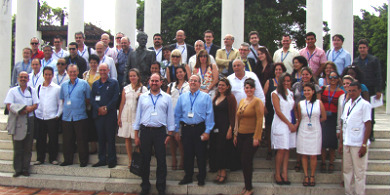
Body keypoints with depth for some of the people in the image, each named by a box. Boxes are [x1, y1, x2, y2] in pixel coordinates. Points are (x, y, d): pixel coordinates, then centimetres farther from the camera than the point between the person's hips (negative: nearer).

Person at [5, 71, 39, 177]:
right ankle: (17, 169, 6)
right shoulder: (12, 91, 7)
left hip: (29, 120, 2)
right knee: (17, 147, -1)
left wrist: (26, 109, -15)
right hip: (16, 121, -2)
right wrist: (26, 109, -15)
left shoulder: (32, 90, 13)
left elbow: (35, 105, 5)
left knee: (28, 147, 2)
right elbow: (9, 106, -4)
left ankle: (25, 169, 9)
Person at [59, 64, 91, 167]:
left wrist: (80, 106, 2)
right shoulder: (64, 85, 12)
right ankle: (68, 160, 20)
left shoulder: (84, 84, 1)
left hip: (80, 116, -3)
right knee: (67, 140, 8)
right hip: (66, 116, 4)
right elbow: (63, 100, 20)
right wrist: (66, 107, 9)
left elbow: (88, 100, 5)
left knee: (82, 140, 0)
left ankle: (83, 160, 10)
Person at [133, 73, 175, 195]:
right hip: (145, 131, 1)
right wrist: (136, 135, 5)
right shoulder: (143, 97, 10)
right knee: (145, 160, 7)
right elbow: (138, 116, 10)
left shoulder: (167, 98, 7)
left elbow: (170, 116, 6)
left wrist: (170, 134, -1)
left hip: (160, 131, -1)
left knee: (161, 161, 1)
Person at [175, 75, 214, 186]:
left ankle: (201, 178, 16)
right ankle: (188, 177, 20)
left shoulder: (206, 97, 4)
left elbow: (209, 115, -1)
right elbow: (177, 114, 12)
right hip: (186, 129, 2)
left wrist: (207, 131, -8)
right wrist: (176, 131, 7)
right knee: (187, 154, 7)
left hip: (200, 129, -2)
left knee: (201, 154, 3)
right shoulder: (182, 97, 12)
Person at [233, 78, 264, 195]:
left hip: (251, 135, -6)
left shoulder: (257, 102, -7)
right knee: (244, 161, 9)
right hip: (241, 135, 7)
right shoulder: (241, 101, 14)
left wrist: (256, 137, -17)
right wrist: (236, 135, 15)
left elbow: (259, 120, -13)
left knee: (246, 161, -7)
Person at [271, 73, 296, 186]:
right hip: (280, 124, -6)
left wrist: (296, 123, 1)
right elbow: (278, 111, -9)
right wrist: (289, 124, -8)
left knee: (287, 149, 3)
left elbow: (294, 109, 15)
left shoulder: (290, 94, 15)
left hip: (291, 124, 6)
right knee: (281, 150, -7)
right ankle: (277, 174, 4)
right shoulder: (275, 94, -4)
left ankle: (284, 173, 7)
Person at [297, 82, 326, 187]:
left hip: (315, 131, -1)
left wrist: (314, 122, 8)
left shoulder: (319, 103, -1)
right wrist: (296, 126, 5)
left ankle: (312, 176, 12)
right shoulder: (300, 104, 3)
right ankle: (306, 176, 12)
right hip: (303, 131, 1)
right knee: (304, 155, 3)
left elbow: (324, 117, 6)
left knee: (313, 155, 0)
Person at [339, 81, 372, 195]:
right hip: (347, 143, 7)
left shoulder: (364, 105, -7)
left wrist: (364, 145, -14)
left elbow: (368, 125, -10)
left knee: (359, 172, 0)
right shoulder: (347, 104, 12)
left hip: (358, 144, -7)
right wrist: (341, 143, 13)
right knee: (347, 170, 13)